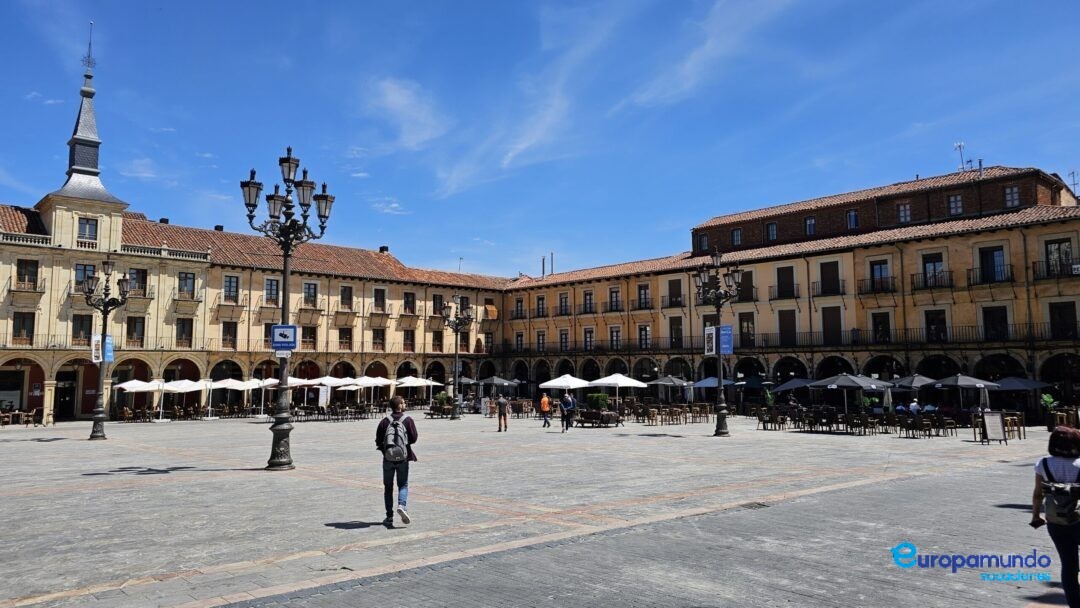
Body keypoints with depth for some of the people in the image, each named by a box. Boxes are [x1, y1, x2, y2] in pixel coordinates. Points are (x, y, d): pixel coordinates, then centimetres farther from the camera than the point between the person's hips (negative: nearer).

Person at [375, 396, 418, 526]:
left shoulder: (385, 421, -1)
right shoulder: (408, 420, -6)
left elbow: (378, 441, -2)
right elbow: (414, 438, -8)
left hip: (388, 458, 1)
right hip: (403, 458, -1)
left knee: (388, 487, 11)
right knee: (403, 485, 10)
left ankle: (389, 517, 11)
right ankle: (401, 505, -17)